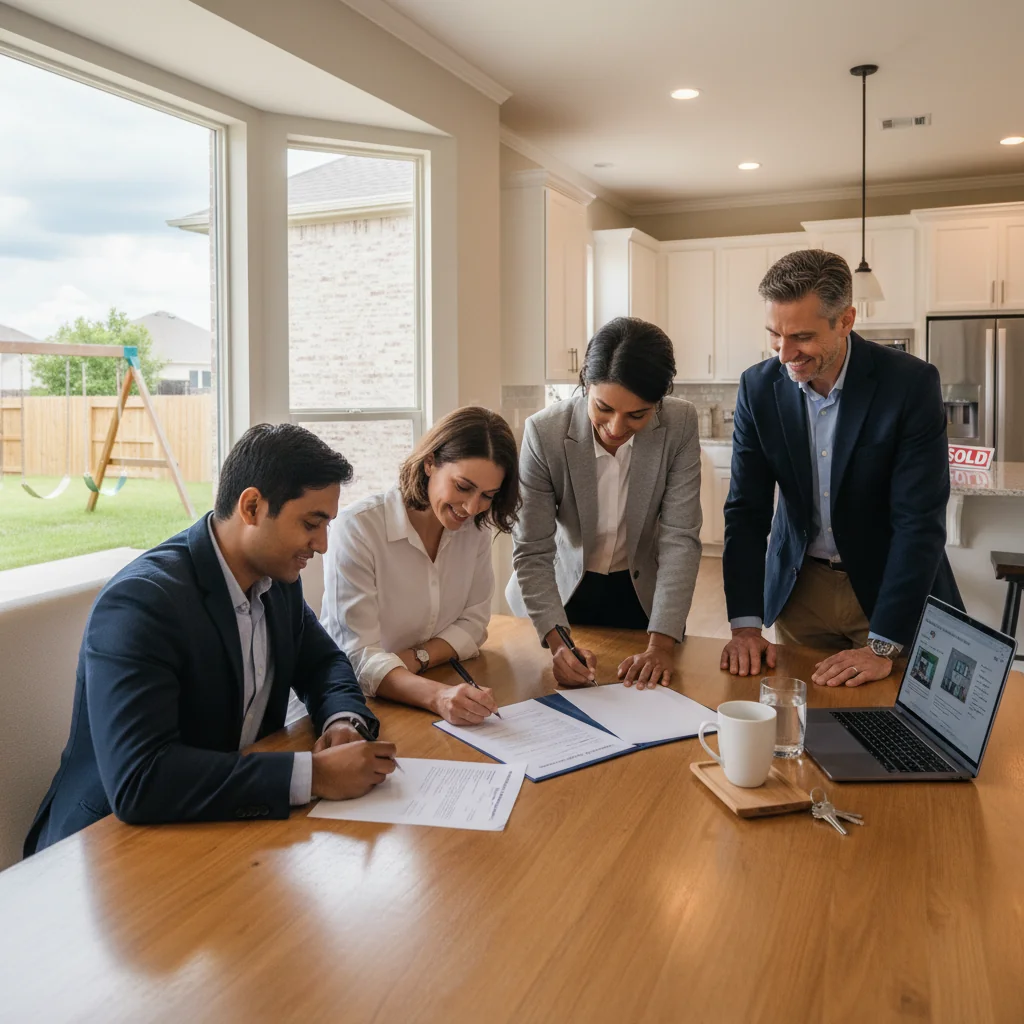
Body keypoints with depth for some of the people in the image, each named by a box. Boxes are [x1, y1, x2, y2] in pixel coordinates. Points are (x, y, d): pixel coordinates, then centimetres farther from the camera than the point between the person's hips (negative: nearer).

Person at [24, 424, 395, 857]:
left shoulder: (276, 577, -3)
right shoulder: (139, 602, -25)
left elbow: (323, 662, 13)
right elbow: (136, 780, -33)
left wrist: (344, 721, -10)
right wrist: (314, 774, -33)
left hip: (231, 823, 7)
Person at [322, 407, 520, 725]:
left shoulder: (476, 526, -1)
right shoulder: (357, 529, -19)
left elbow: (473, 623, 4)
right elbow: (357, 656, -22)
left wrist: (416, 658, -14)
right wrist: (437, 696, -38)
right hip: (358, 701, -4)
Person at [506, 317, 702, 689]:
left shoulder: (680, 424, -21)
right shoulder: (544, 432, -25)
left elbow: (680, 539, -20)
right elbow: (532, 552, -21)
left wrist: (661, 645, -27)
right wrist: (557, 640, -34)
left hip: (643, 595, 2)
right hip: (565, 593, -1)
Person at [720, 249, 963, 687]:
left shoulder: (911, 382, -19)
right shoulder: (758, 387, -9)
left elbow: (919, 521, -21)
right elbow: (746, 510, -8)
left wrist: (884, 645, -25)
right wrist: (745, 623, -17)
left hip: (891, 587, -2)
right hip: (798, 588, 3)